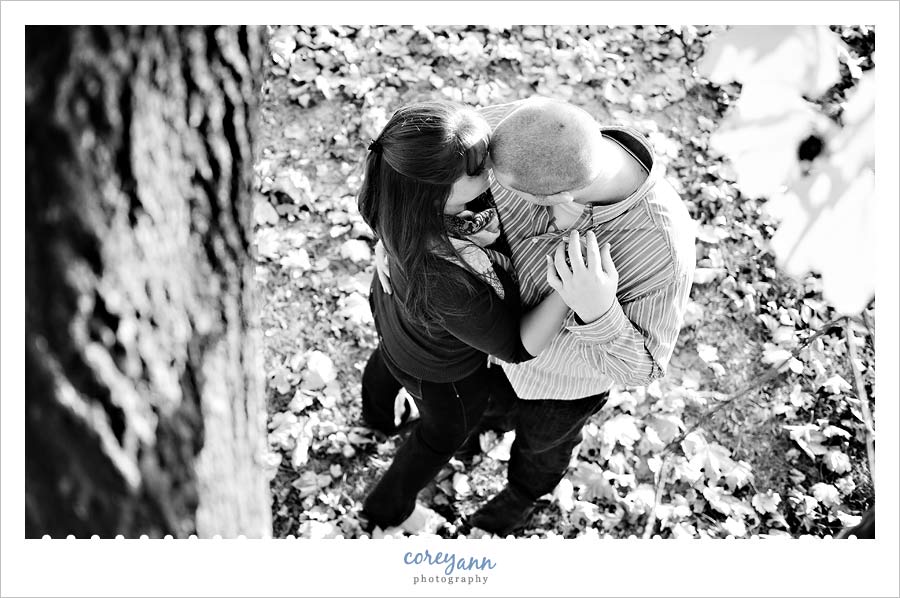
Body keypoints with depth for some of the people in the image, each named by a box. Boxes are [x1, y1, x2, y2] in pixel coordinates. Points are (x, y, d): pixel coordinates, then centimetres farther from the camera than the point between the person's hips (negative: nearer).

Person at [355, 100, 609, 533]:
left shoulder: (399, 193, -32)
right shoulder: (449, 282, -50)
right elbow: (517, 347, -33)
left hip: (392, 309, 6)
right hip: (440, 373, -6)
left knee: (388, 358, 40)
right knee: (444, 431, 29)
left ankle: (377, 417, 78)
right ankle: (386, 508, 57)